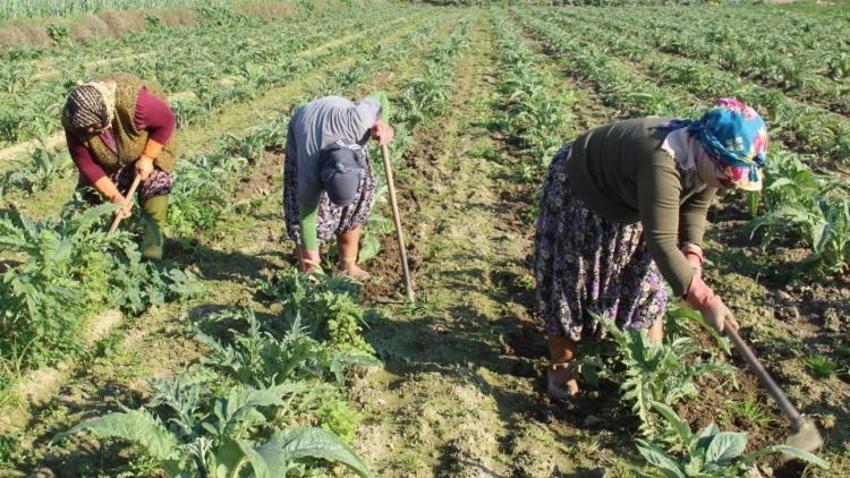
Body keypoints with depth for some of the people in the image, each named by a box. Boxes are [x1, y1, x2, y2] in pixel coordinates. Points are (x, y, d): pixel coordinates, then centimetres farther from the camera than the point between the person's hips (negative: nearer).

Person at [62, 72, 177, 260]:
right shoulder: (72, 121, -31)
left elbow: (166, 121, -27)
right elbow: (85, 163, -23)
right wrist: (114, 196, -29)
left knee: (154, 180, -20)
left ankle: (153, 239, -18)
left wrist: (147, 158, -26)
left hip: (150, 142, -3)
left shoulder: (132, 102, -44)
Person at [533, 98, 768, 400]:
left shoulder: (706, 159, -17)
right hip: (578, 192, -7)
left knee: (643, 273, 10)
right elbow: (661, 243, -45)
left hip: (627, 198, 8)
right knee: (572, 277, 0)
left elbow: (695, 207, -1)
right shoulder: (662, 165, -43)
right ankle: (561, 364, 14)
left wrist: (692, 254, -18)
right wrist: (705, 300, -45)